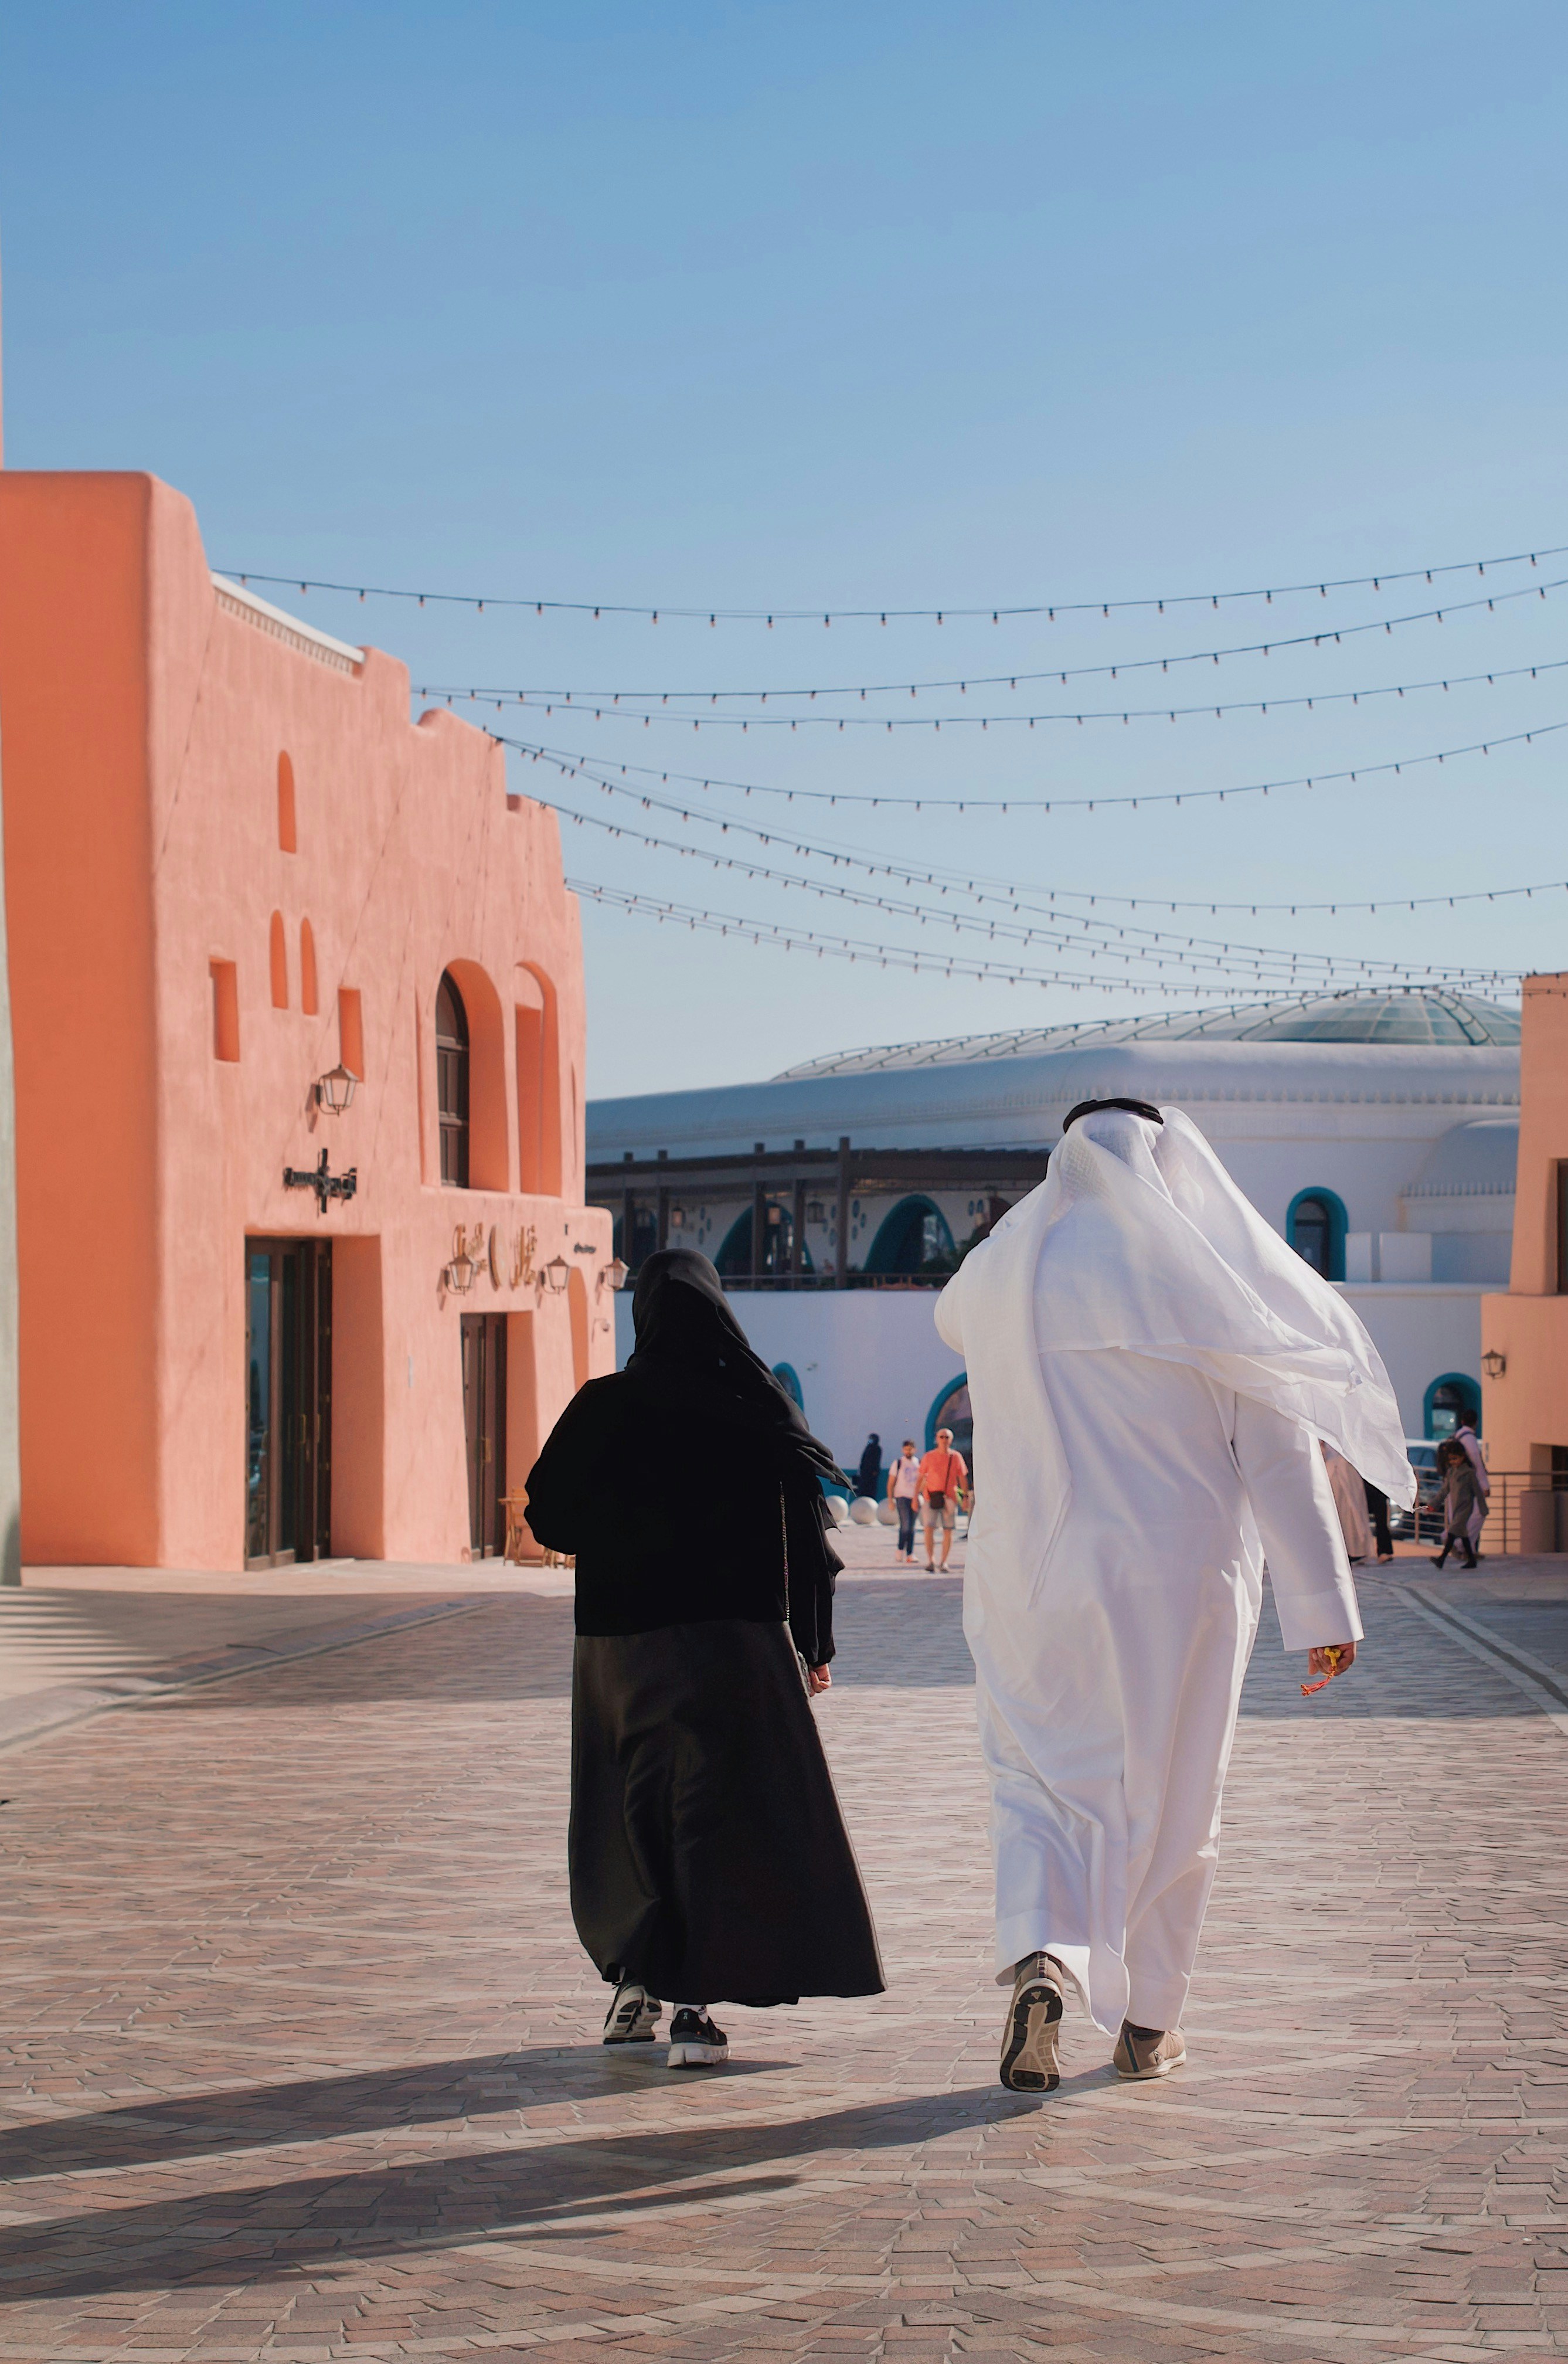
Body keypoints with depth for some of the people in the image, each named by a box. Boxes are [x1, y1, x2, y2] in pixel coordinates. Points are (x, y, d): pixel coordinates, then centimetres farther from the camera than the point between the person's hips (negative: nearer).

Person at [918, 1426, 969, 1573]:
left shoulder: (956, 1457, 5)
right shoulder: (929, 1457, 3)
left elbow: (963, 1478, 10)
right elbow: (921, 1478, 8)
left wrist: (966, 1498, 4)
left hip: (950, 1499, 1)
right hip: (930, 1498, -1)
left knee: (948, 1532, 3)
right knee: (929, 1529, -11)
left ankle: (944, 1562, 13)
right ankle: (931, 1562, -8)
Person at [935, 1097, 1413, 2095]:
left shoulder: (1006, 1275, 0)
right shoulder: (1209, 1284, -7)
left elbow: (956, 1319, 27)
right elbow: (1282, 1452, -9)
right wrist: (1323, 1603, -8)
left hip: (1037, 1585, 1)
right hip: (1183, 1584, -1)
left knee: (1040, 1784, 10)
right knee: (1171, 1795, 14)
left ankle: (1040, 1961, -17)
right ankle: (1147, 2022, 22)